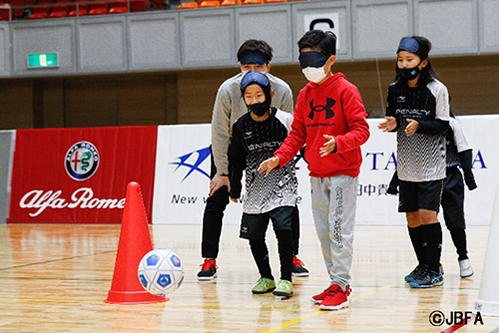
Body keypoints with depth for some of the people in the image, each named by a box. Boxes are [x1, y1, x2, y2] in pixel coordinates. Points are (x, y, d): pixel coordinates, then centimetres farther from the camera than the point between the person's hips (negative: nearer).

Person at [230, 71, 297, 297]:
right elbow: (237, 160, 13)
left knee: (283, 228, -16)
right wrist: (235, 188, 18)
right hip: (256, 187, 4)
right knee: (254, 235, 4)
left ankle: (286, 280, -8)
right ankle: (266, 278, 22)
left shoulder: (284, 120, -9)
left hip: (282, 185, -3)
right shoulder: (241, 127, 0)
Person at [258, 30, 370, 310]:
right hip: (317, 174, 7)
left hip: (343, 172, -7)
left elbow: (361, 130, -13)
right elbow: (298, 133, 14)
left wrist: (337, 144, -31)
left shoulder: (346, 90, -8)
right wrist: (279, 158, -1)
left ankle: (342, 287, -5)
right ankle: (337, 283, 18)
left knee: (339, 229, -9)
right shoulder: (305, 95, 12)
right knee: (324, 231, 10)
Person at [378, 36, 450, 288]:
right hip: (406, 165, 5)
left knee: (427, 214, -10)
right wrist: (392, 124, -10)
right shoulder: (395, 89, 4)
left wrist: (419, 125, -25)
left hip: (431, 164, -5)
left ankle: (434, 271, -1)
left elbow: (442, 125, -9)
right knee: (412, 217, 7)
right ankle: (424, 266, 20)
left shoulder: (437, 90, -8)